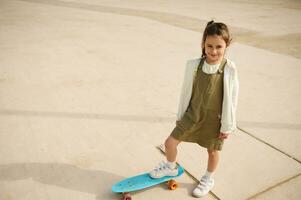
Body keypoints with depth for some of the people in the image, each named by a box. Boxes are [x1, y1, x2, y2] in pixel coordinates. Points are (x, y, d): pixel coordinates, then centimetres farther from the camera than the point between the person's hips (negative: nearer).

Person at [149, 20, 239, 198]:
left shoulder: (229, 69, -19)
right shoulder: (193, 65, -12)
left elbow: (231, 99, -11)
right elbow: (186, 92, -1)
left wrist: (227, 126, -6)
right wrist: (180, 115, 7)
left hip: (214, 119, -2)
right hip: (193, 114, 2)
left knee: (213, 150, 17)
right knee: (170, 142, 4)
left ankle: (208, 180, 46)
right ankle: (171, 167, 37)